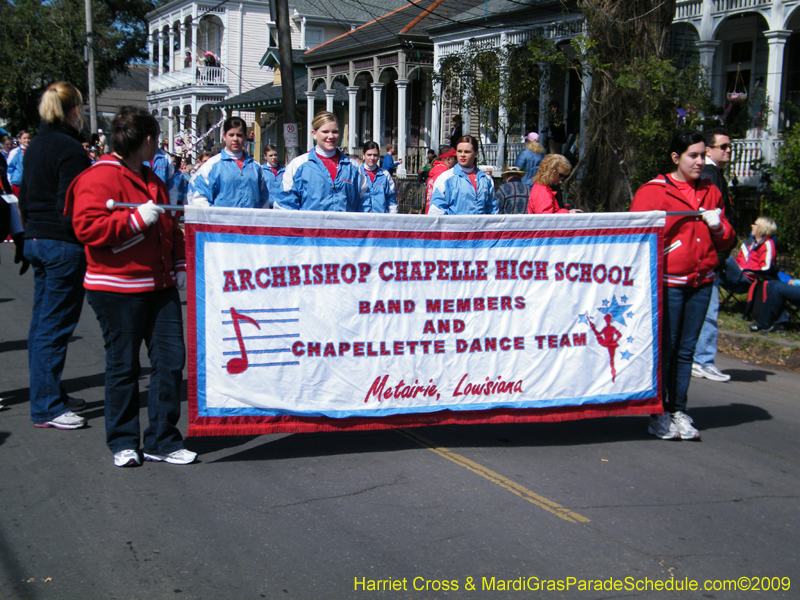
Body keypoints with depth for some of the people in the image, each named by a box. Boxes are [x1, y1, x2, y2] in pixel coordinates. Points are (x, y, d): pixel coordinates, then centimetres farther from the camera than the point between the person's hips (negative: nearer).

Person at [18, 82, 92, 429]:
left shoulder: (35, 146, 12)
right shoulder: (70, 148, -15)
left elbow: (24, 197, 18)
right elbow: (71, 205, -20)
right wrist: (86, 241, -13)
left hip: (36, 240, 9)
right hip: (63, 245, -9)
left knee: (42, 322, 14)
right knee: (54, 325, -5)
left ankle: (49, 395, 25)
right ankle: (46, 407, 0)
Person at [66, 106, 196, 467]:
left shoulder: (152, 179, 19)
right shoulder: (99, 178, -9)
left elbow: (170, 228, 26)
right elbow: (88, 229, -19)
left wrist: (179, 265, 14)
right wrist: (137, 218, -22)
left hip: (160, 285, 8)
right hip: (118, 290, -8)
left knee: (171, 358, 3)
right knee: (123, 366, 3)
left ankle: (161, 441, 13)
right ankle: (123, 443, 19)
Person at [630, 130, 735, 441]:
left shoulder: (710, 192, 14)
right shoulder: (653, 191, -3)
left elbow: (726, 240, 19)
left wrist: (719, 226, -3)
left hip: (701, 281, 5)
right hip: (668, 281, -5)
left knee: (686, 349, 9)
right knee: (664, 348, -4)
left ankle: (678, 411, 17)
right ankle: (658, 414, 7)